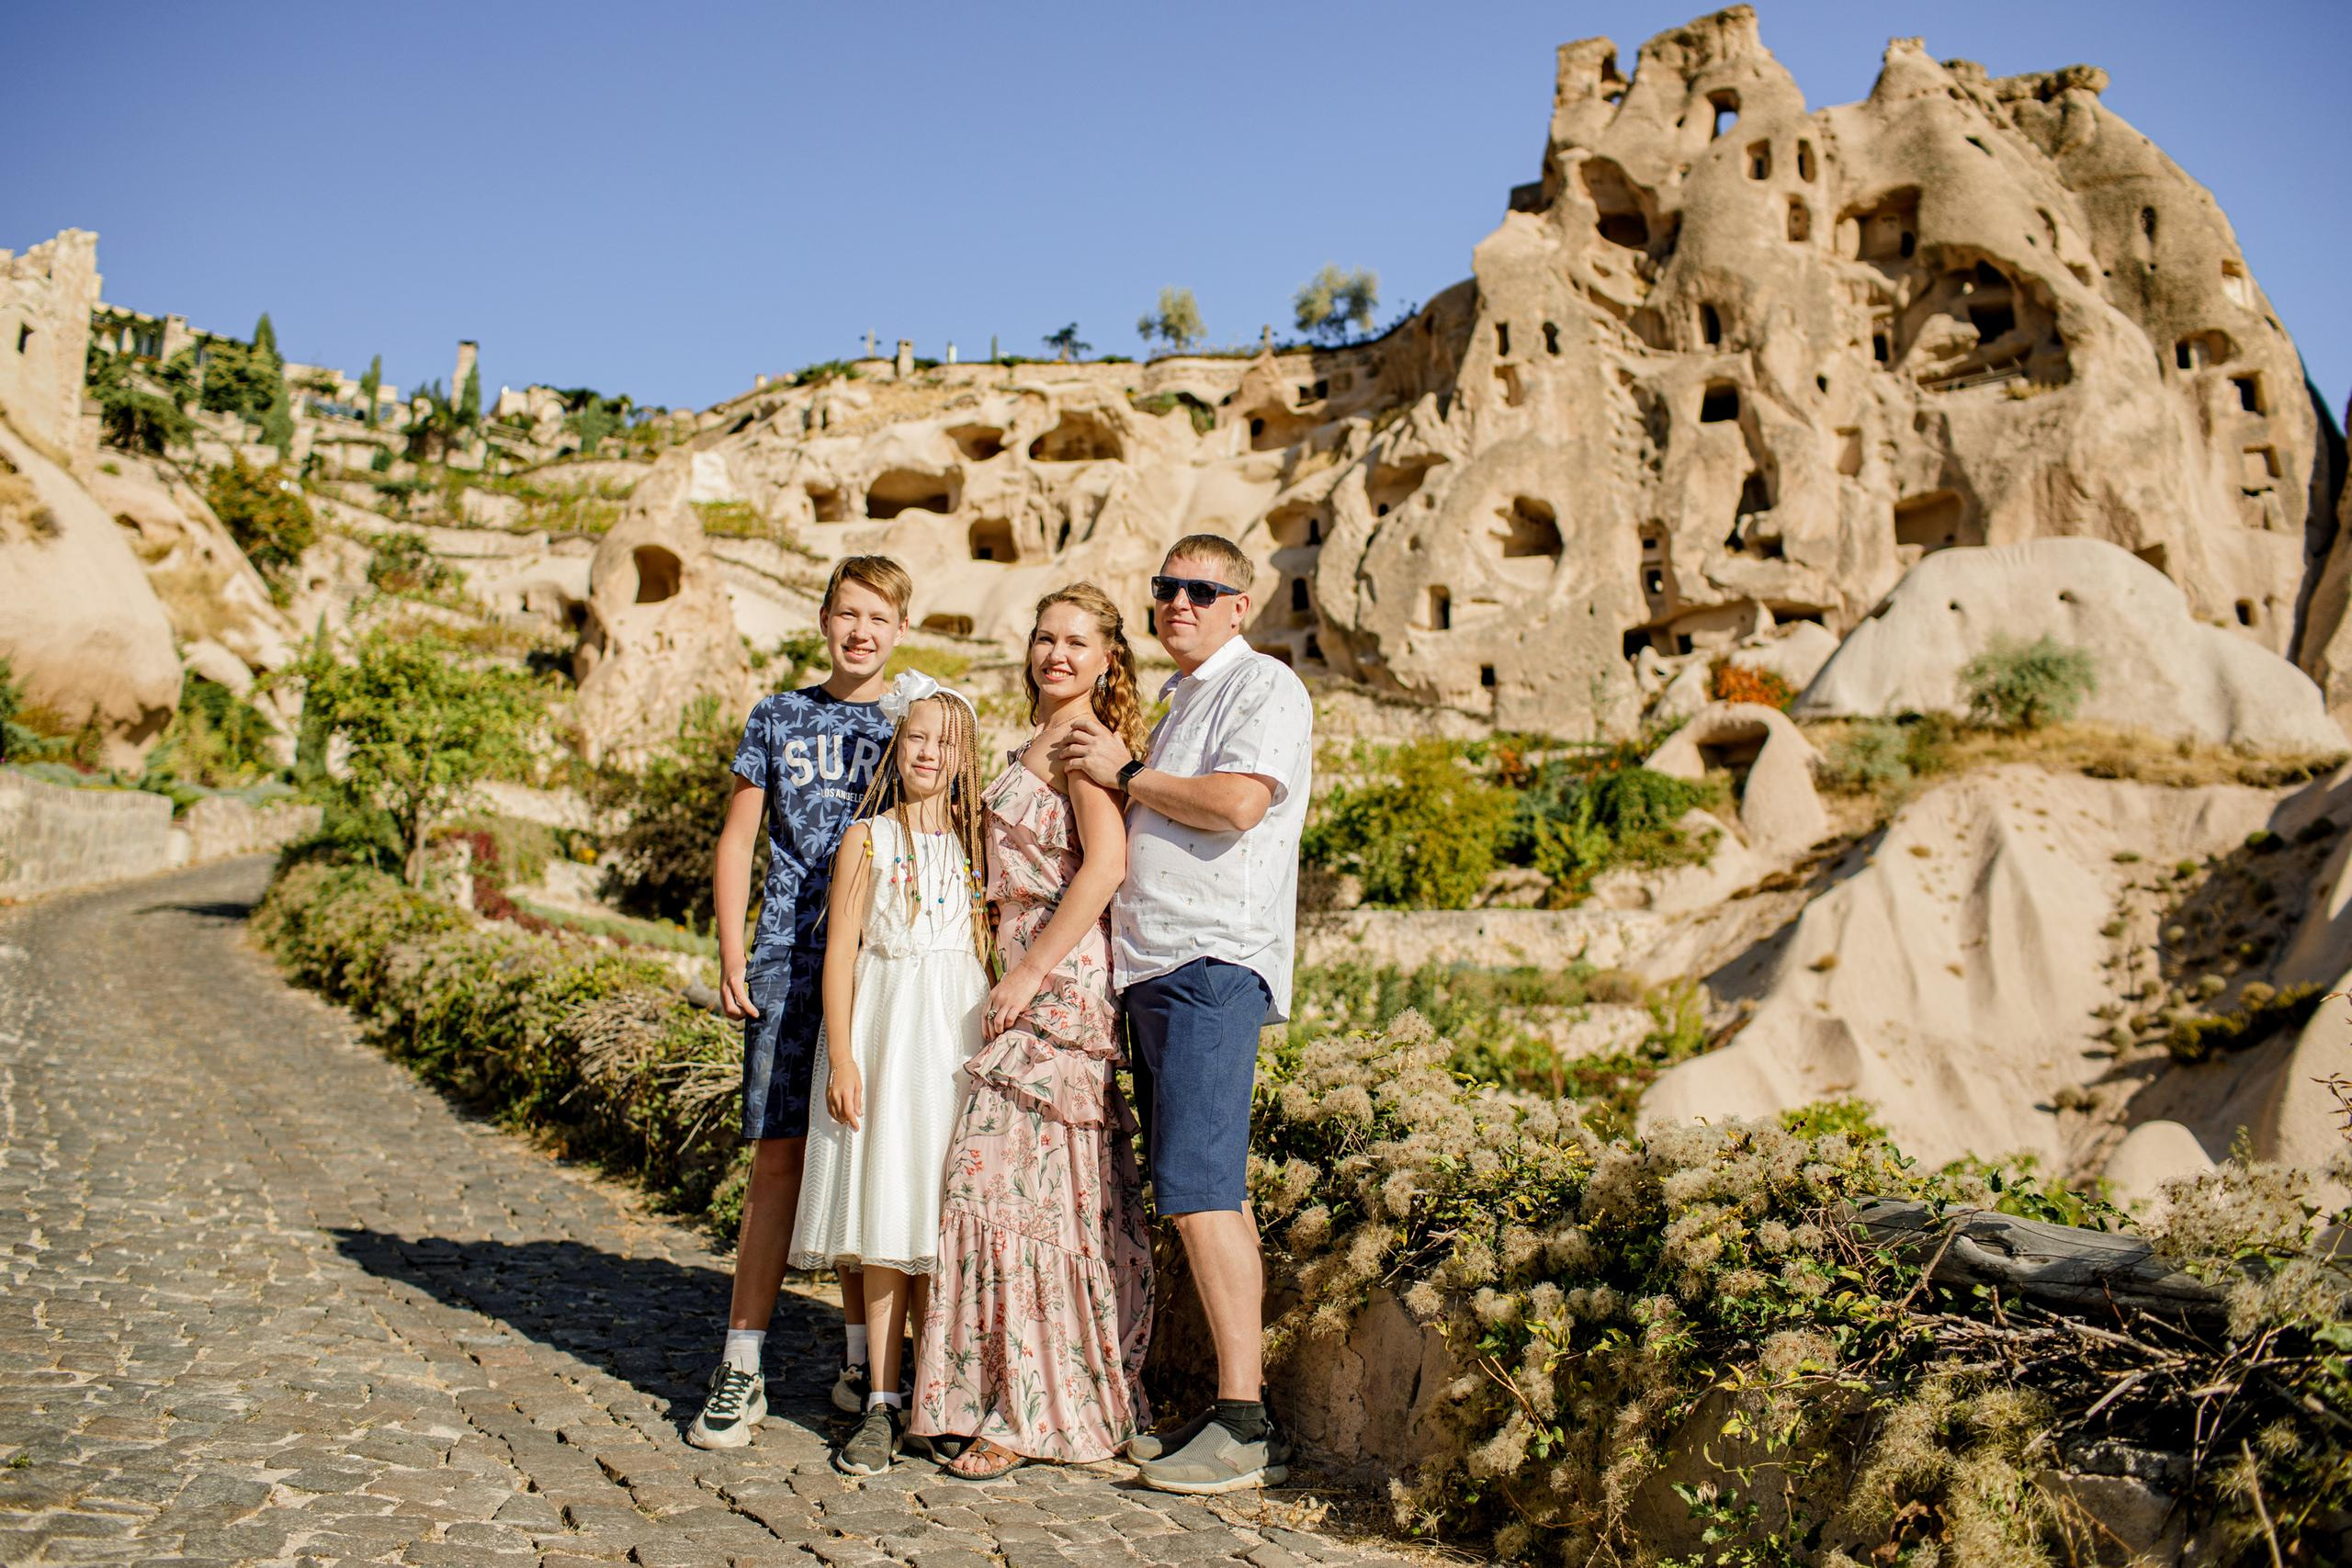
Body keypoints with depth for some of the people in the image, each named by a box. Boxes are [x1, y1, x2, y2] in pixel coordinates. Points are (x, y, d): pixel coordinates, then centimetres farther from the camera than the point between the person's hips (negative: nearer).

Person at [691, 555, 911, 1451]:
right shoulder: (780, 718, 10)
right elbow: (737, 841, 10)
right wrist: (732, 956, 1)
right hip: (791, 965, 0)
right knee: (779, 1161, -1)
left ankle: (862, 1359, 19)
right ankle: (740, 1372, 7)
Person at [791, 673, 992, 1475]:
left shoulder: (974, 842, 11)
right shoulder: (867, 839, 4)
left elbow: (990, 945, 12)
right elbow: (840, 951, -1)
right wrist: (841, 1057, -9)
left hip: (960, 1032, 2)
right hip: (884, 1029, -2)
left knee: (944, 1216, 3)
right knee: (883, 1215, -1)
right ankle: (882, 1403, 7)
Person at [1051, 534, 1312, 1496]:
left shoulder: (1264, 687, -2)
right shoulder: (1183, 700, 26)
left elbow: (1238, 803, -19)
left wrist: (1125, 773, -8)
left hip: (1214, 961, -10)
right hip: (1157, 966, 10)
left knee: (1199, 1189, -14)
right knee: (1203, 1193, 9)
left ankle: (1243, 1426, -9)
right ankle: (1240, 1410, 15)